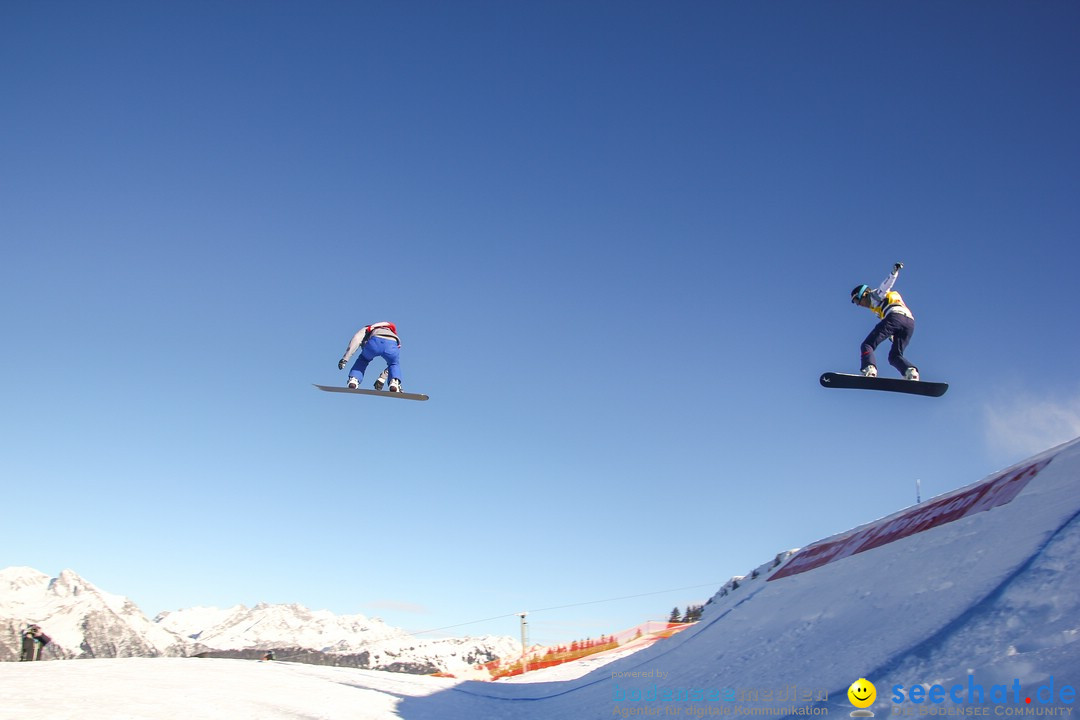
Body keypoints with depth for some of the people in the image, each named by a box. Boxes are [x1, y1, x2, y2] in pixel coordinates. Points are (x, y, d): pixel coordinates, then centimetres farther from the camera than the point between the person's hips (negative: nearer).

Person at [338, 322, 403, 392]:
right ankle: (395, 382, 8)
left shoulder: (367, 329, 39)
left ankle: (353, 380, 15)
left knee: (362, 360, 34)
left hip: (375, 343, -2)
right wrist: (382, 378, 54)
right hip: (392, 345, 2)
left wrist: (345, 358, 10)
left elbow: (356, 340, 16)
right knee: (394, 364, 35)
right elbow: (392, 362, 49)